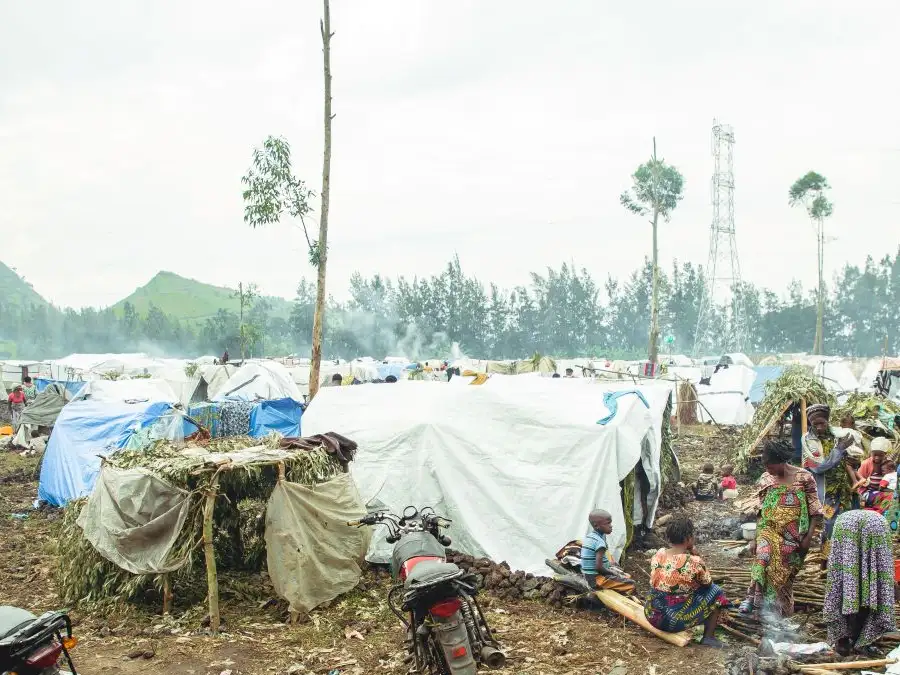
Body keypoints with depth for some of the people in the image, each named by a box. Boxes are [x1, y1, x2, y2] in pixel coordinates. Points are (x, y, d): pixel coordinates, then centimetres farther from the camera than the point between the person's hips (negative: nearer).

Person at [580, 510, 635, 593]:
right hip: (597, 579, -9)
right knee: (631, 584, -10)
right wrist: (613, 573, -10)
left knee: (627, 577, 21)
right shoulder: (600, 542, -22)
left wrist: (610, 564, 9)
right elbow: (598, 567, -25)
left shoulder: (589, 536, 5)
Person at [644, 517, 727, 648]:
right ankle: (708, 637, 14)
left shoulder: (658, 554, -4)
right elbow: (708, 583, -1)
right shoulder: (694, 562, -20)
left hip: (651, 616, 6)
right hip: (676, 621, -6)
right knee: (715, 592, 11)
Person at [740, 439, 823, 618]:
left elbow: (815, 511, -2)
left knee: (783, 574, -1)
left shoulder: (804, 478, -4)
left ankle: (780, 613, 14)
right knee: (763, 553, -29)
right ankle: (754, 596, -33)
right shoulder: (766, 479, 6)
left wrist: (809, 536, -8)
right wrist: (755, 538, 8)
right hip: (769, 530, 2)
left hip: (794, 536, -2)